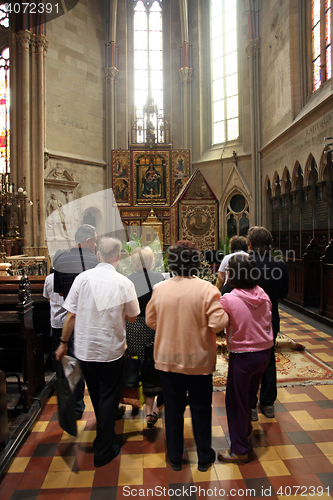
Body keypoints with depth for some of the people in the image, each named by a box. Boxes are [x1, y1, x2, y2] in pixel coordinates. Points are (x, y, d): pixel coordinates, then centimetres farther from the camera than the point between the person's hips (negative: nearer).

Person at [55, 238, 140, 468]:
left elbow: (71, 315, -6)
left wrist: (64, 342, 7)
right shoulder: (124, 283, -13)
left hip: (85, 348, 3)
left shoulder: (82, 278, -10)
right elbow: (132, 317, -4)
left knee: (96, 395, 23)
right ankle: (103, 450, 22)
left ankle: (105, 434, 48)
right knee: (108, 397, 13)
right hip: (112, 349, -3)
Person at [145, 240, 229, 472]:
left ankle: (175, 457, 32)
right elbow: (218, 323, -21)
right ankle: (204, 457, 33)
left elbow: (150, 320, 2)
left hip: (168, 359, 2)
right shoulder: (207, 289, -17)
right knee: (201, 409, 17)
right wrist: (225, 310, -1)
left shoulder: (160, 289, -8)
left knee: (173, 409, 17)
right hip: (199, 360, -2)